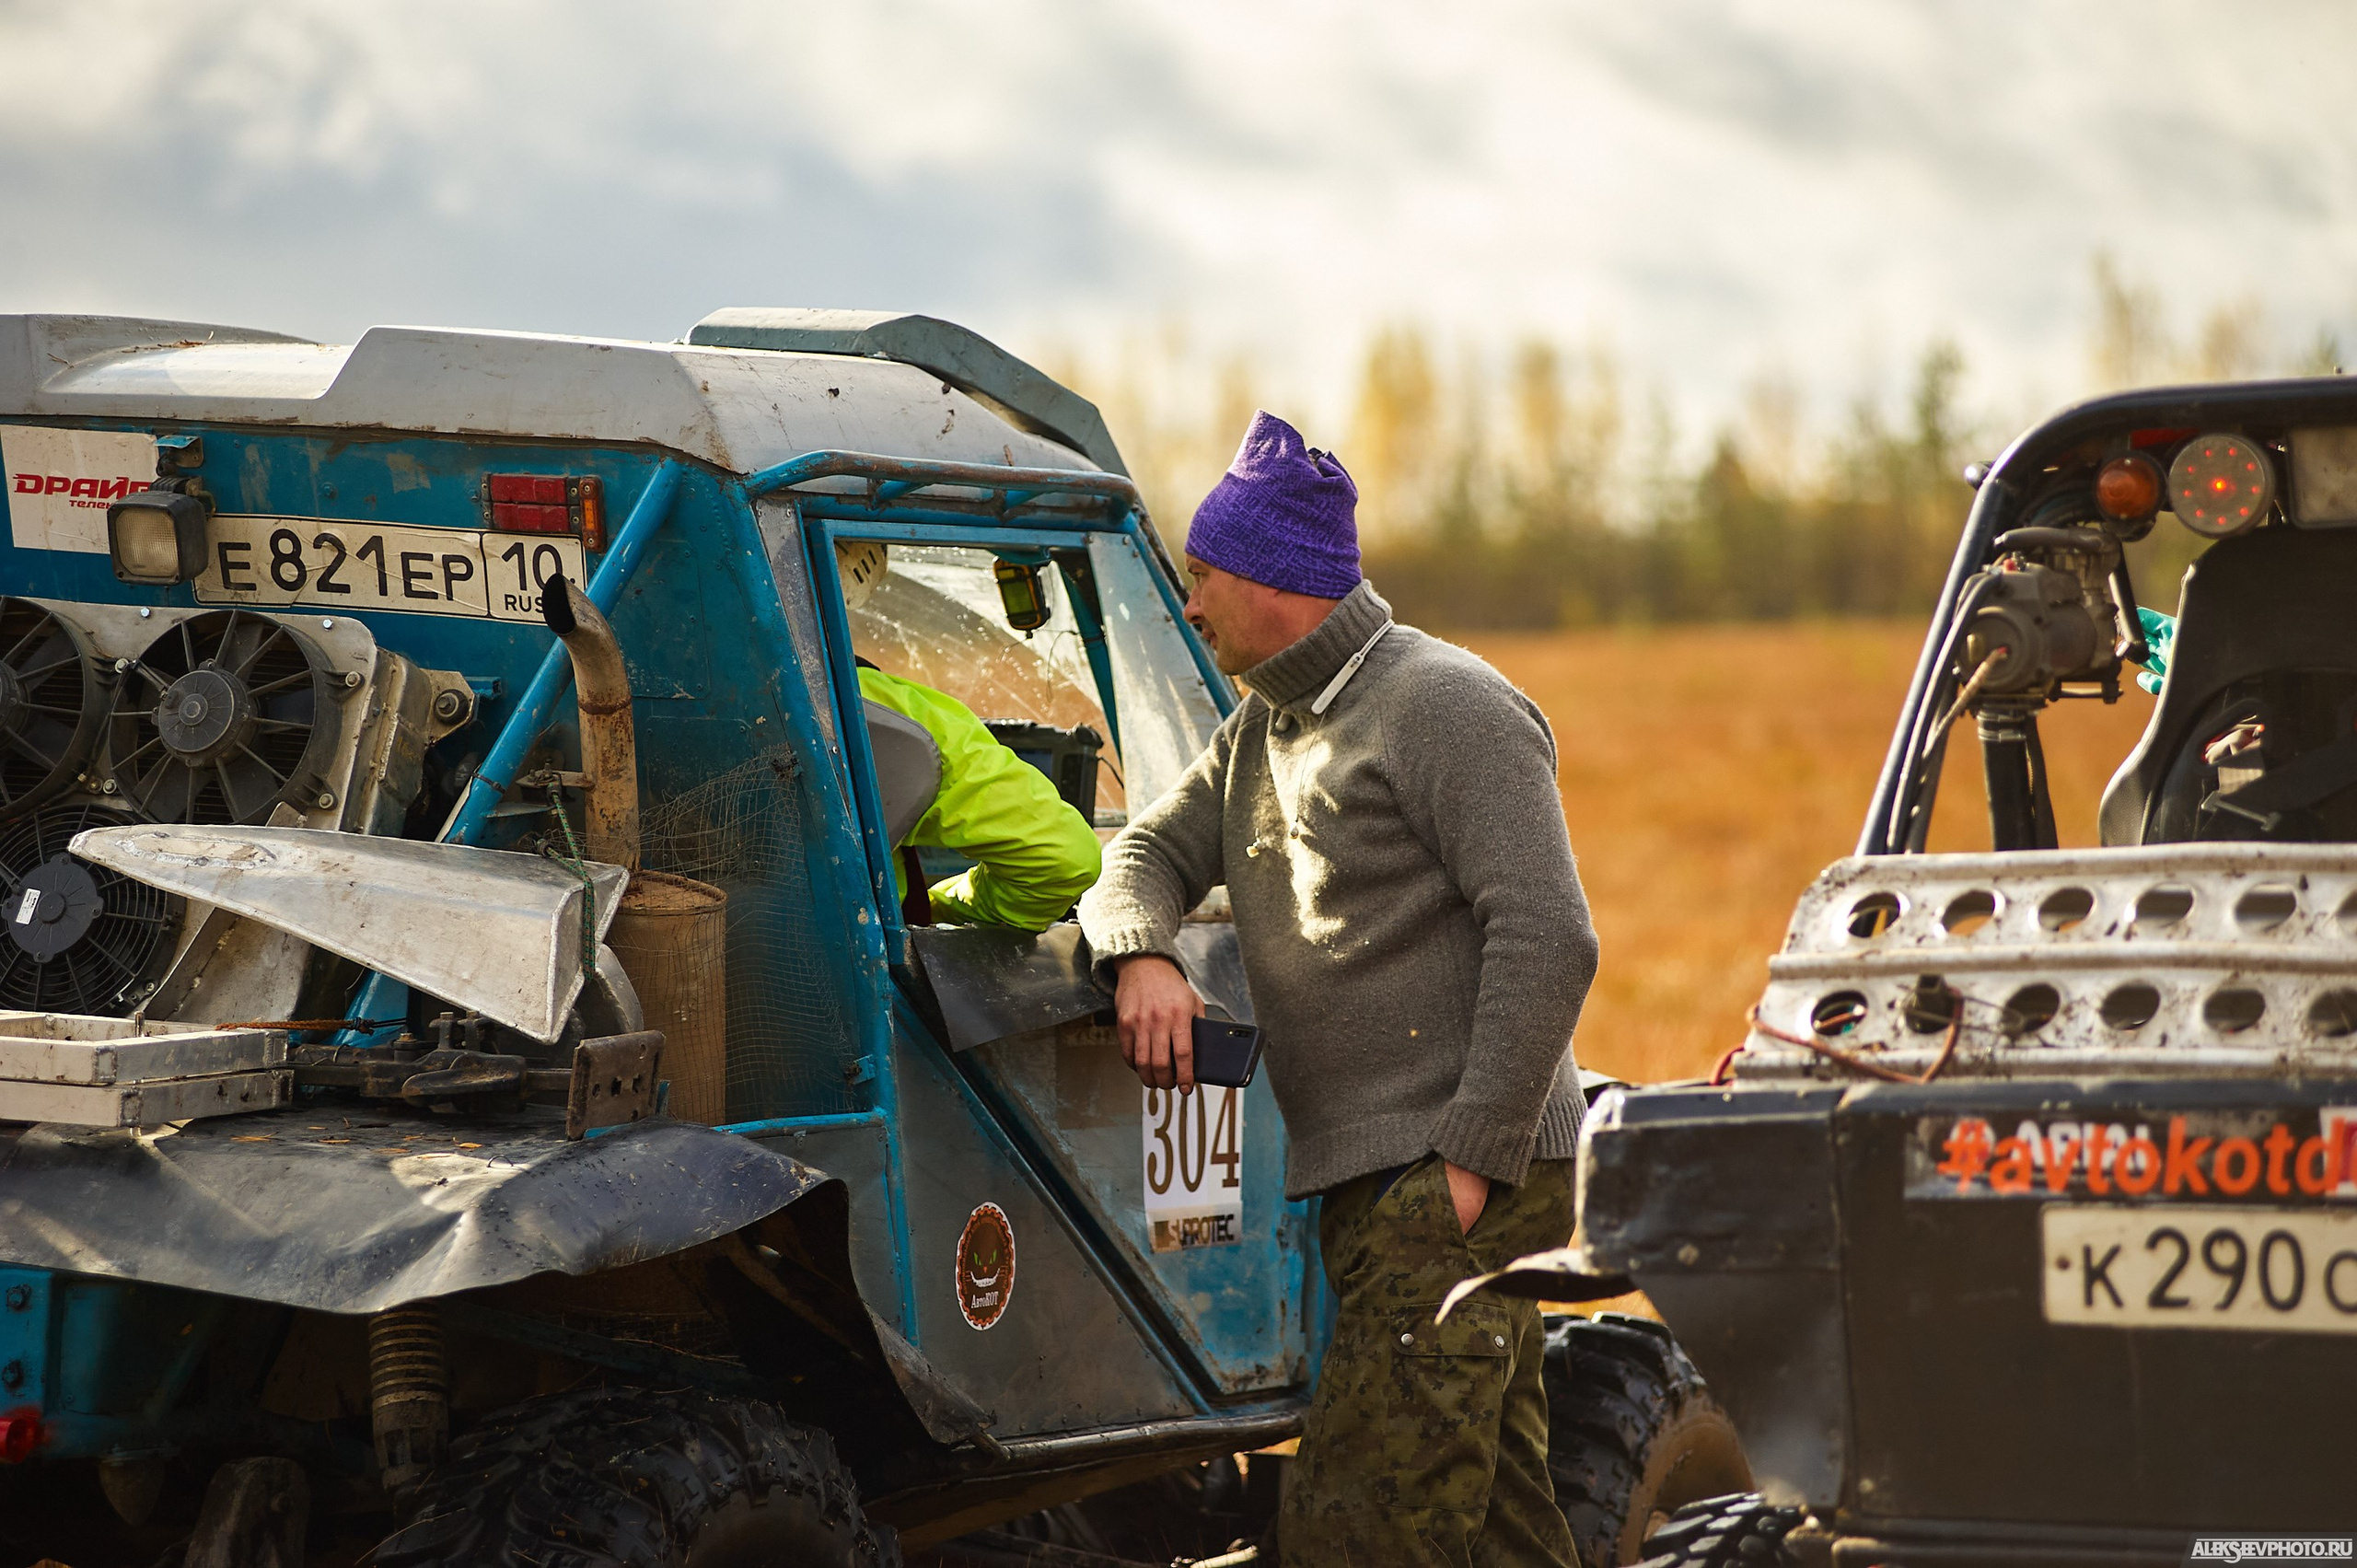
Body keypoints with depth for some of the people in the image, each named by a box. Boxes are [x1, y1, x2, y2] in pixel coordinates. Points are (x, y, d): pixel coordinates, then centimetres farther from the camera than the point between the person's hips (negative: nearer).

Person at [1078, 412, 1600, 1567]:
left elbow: (1548, 940, -17)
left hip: (1463, 1187, -9)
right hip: (1369, 1186, 9)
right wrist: (1140, 955, -6)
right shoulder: (1261, 726, 19)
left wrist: (1472, 1157, -21)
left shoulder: (1443, 708, -10)